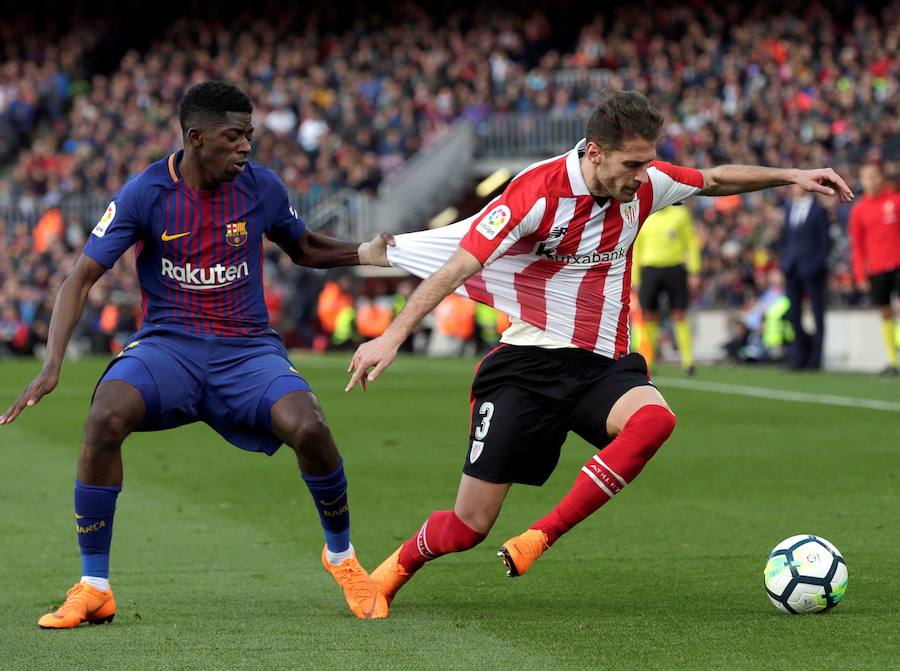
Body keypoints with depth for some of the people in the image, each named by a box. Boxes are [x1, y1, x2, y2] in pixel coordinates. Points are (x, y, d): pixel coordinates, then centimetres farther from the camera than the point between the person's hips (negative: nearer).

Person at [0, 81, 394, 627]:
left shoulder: (262, 188, -1)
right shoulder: (145, 194, -8)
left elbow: (304, 249, 19)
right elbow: (81, 279, -7)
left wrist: (363, 253, -1)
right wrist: (52, 366, -19)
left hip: (247, 347, 1)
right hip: (168, 345, -1)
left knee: (309, 429, -27)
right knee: (105, 418, -31)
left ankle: (342, 556, 3)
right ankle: (94, 589, -17)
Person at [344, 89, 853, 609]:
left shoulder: (645, 183, -2)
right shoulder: (538, 191, -18)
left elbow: (717, 180, 19)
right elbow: (458, 268, -20)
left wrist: (791, 175, 15)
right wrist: (393, 337, -26)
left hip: (604, 365, 4)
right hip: (528, 364, -4)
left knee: (654, 419, -33)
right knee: (468, 527, -6)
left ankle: (539, 540, -25)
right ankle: (389, 575, 27)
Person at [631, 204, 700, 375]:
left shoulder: (679, 214, 5)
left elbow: (691, 243, 7)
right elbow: (635, 249, 14)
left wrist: (694, 272, 0)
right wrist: (635, 280, 10)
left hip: (674, 268, -1)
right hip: (649, 269, 1)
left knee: (678, 315, -5)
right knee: (649, 316, -2)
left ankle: (688, 360, -4)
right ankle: (648, 361, 6)